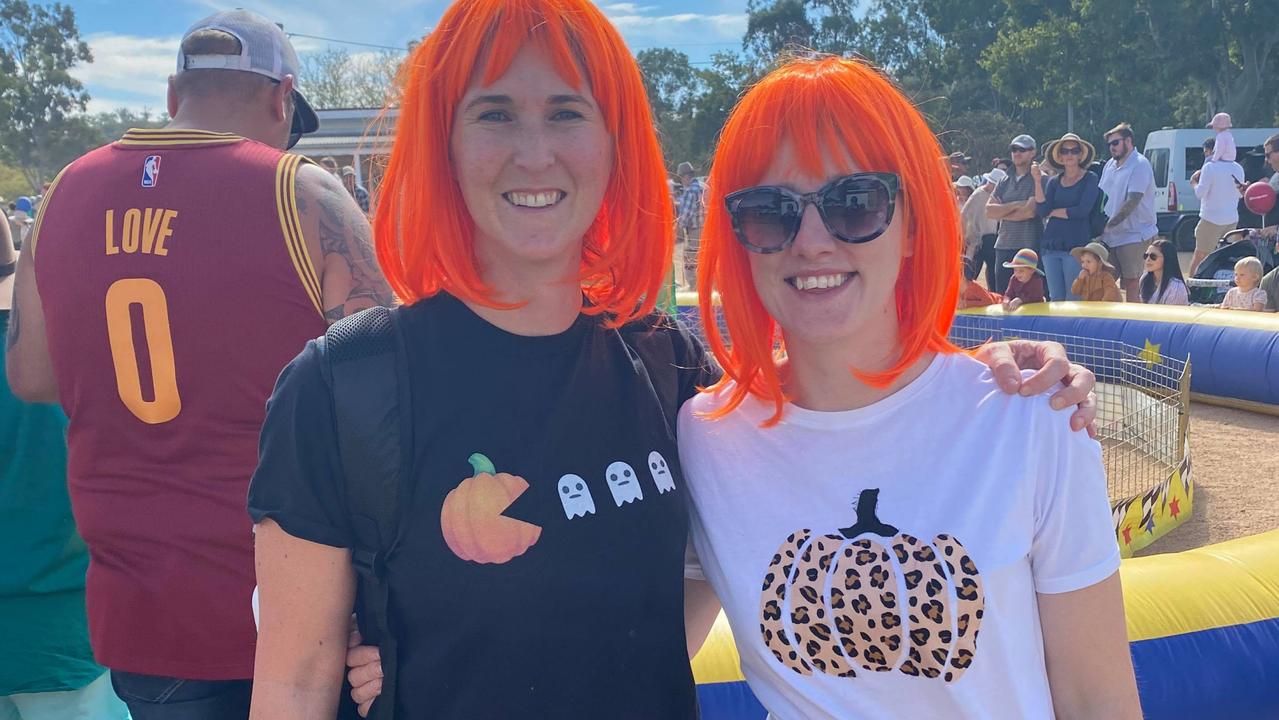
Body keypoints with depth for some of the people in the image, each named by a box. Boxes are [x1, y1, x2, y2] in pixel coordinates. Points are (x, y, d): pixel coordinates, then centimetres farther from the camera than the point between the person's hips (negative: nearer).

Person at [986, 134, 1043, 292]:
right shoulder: (1005, 181, 15)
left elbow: (1030, 211, -14)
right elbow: (989, 211, 3)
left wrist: (1001, 211, -1)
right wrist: (1015, 205, -9)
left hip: (1029, 245, -5)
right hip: (1003, 245, 6)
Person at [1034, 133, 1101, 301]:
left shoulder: (1090, 179, 1)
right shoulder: (1053, 182, 14)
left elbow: (1082, 210, -12)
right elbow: (1042, 211, 0)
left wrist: (1053, 212, 0)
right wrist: (1038, 181, -7)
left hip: (1076, 247, -4)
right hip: (1051, 247, 4)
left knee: (1073, 299, -5)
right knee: (1056, 299, 6)